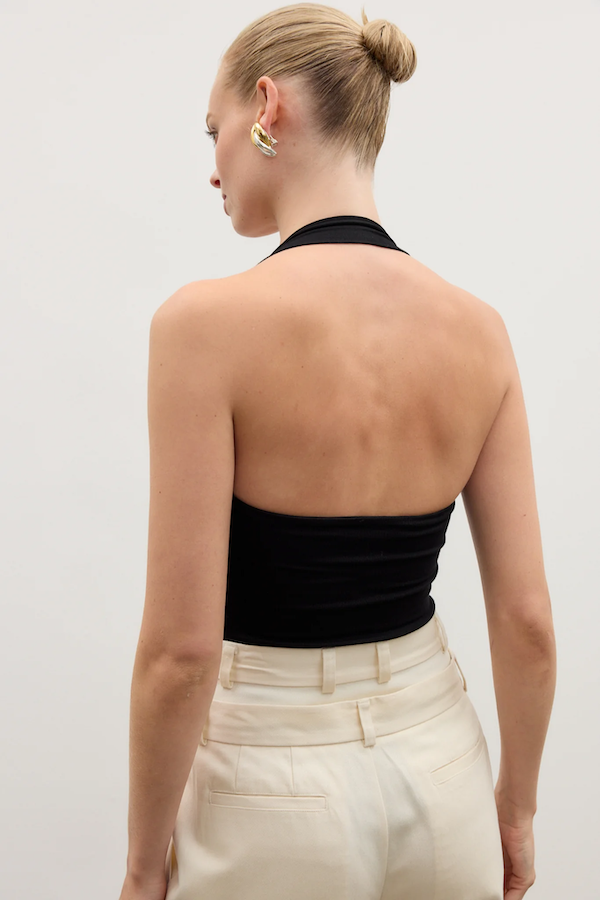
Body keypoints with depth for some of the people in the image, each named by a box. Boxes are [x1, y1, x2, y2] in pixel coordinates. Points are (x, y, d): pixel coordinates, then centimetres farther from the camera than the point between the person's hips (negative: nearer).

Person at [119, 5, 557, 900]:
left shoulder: (208, 320, -21)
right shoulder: (478, 328, -6)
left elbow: (181, 649, -20)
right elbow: (528, 620, -3)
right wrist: (517, 806, 11)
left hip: (275, 783, -4)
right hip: (439, 761, 5)